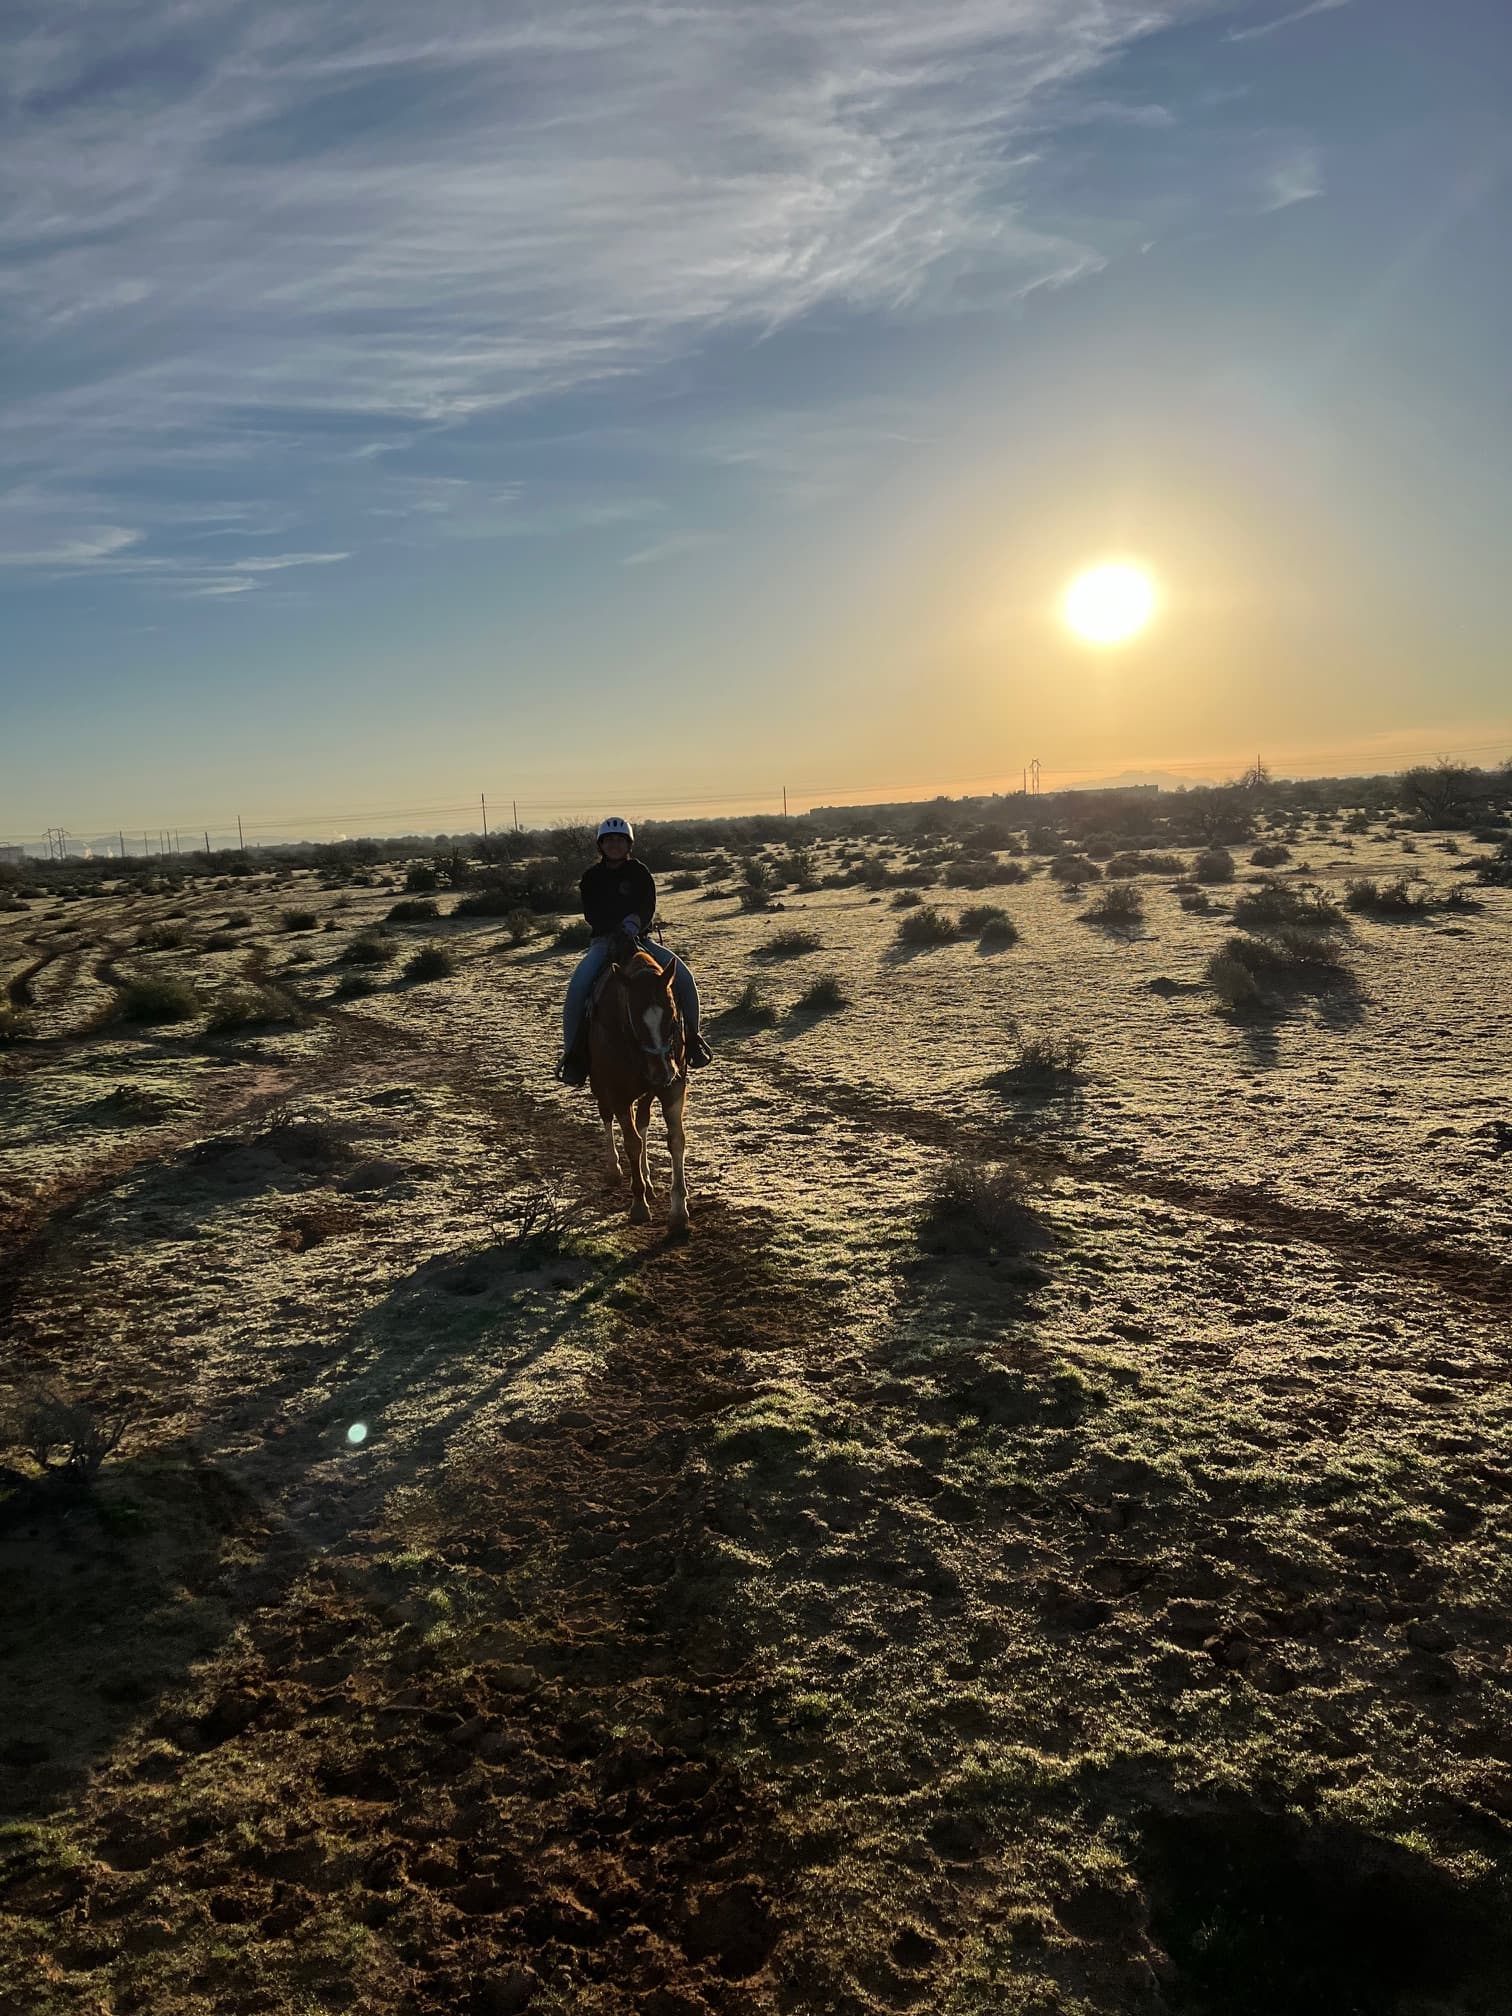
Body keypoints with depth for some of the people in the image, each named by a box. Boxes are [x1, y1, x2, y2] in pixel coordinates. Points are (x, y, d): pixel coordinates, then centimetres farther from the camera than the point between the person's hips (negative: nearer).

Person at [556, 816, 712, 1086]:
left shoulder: (640, 873, 5)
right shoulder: (592, 877, 5)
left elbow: (648, 906, -9)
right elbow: (592, 915, -7)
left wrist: (636, 923, -32)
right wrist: (620, 926, -25)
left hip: (639, 940, 1)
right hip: (604, 942, -1)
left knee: (683, 978, -19)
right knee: (577, 989, -28)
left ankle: (690, 1036, 1)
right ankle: (573, 1053, -16)